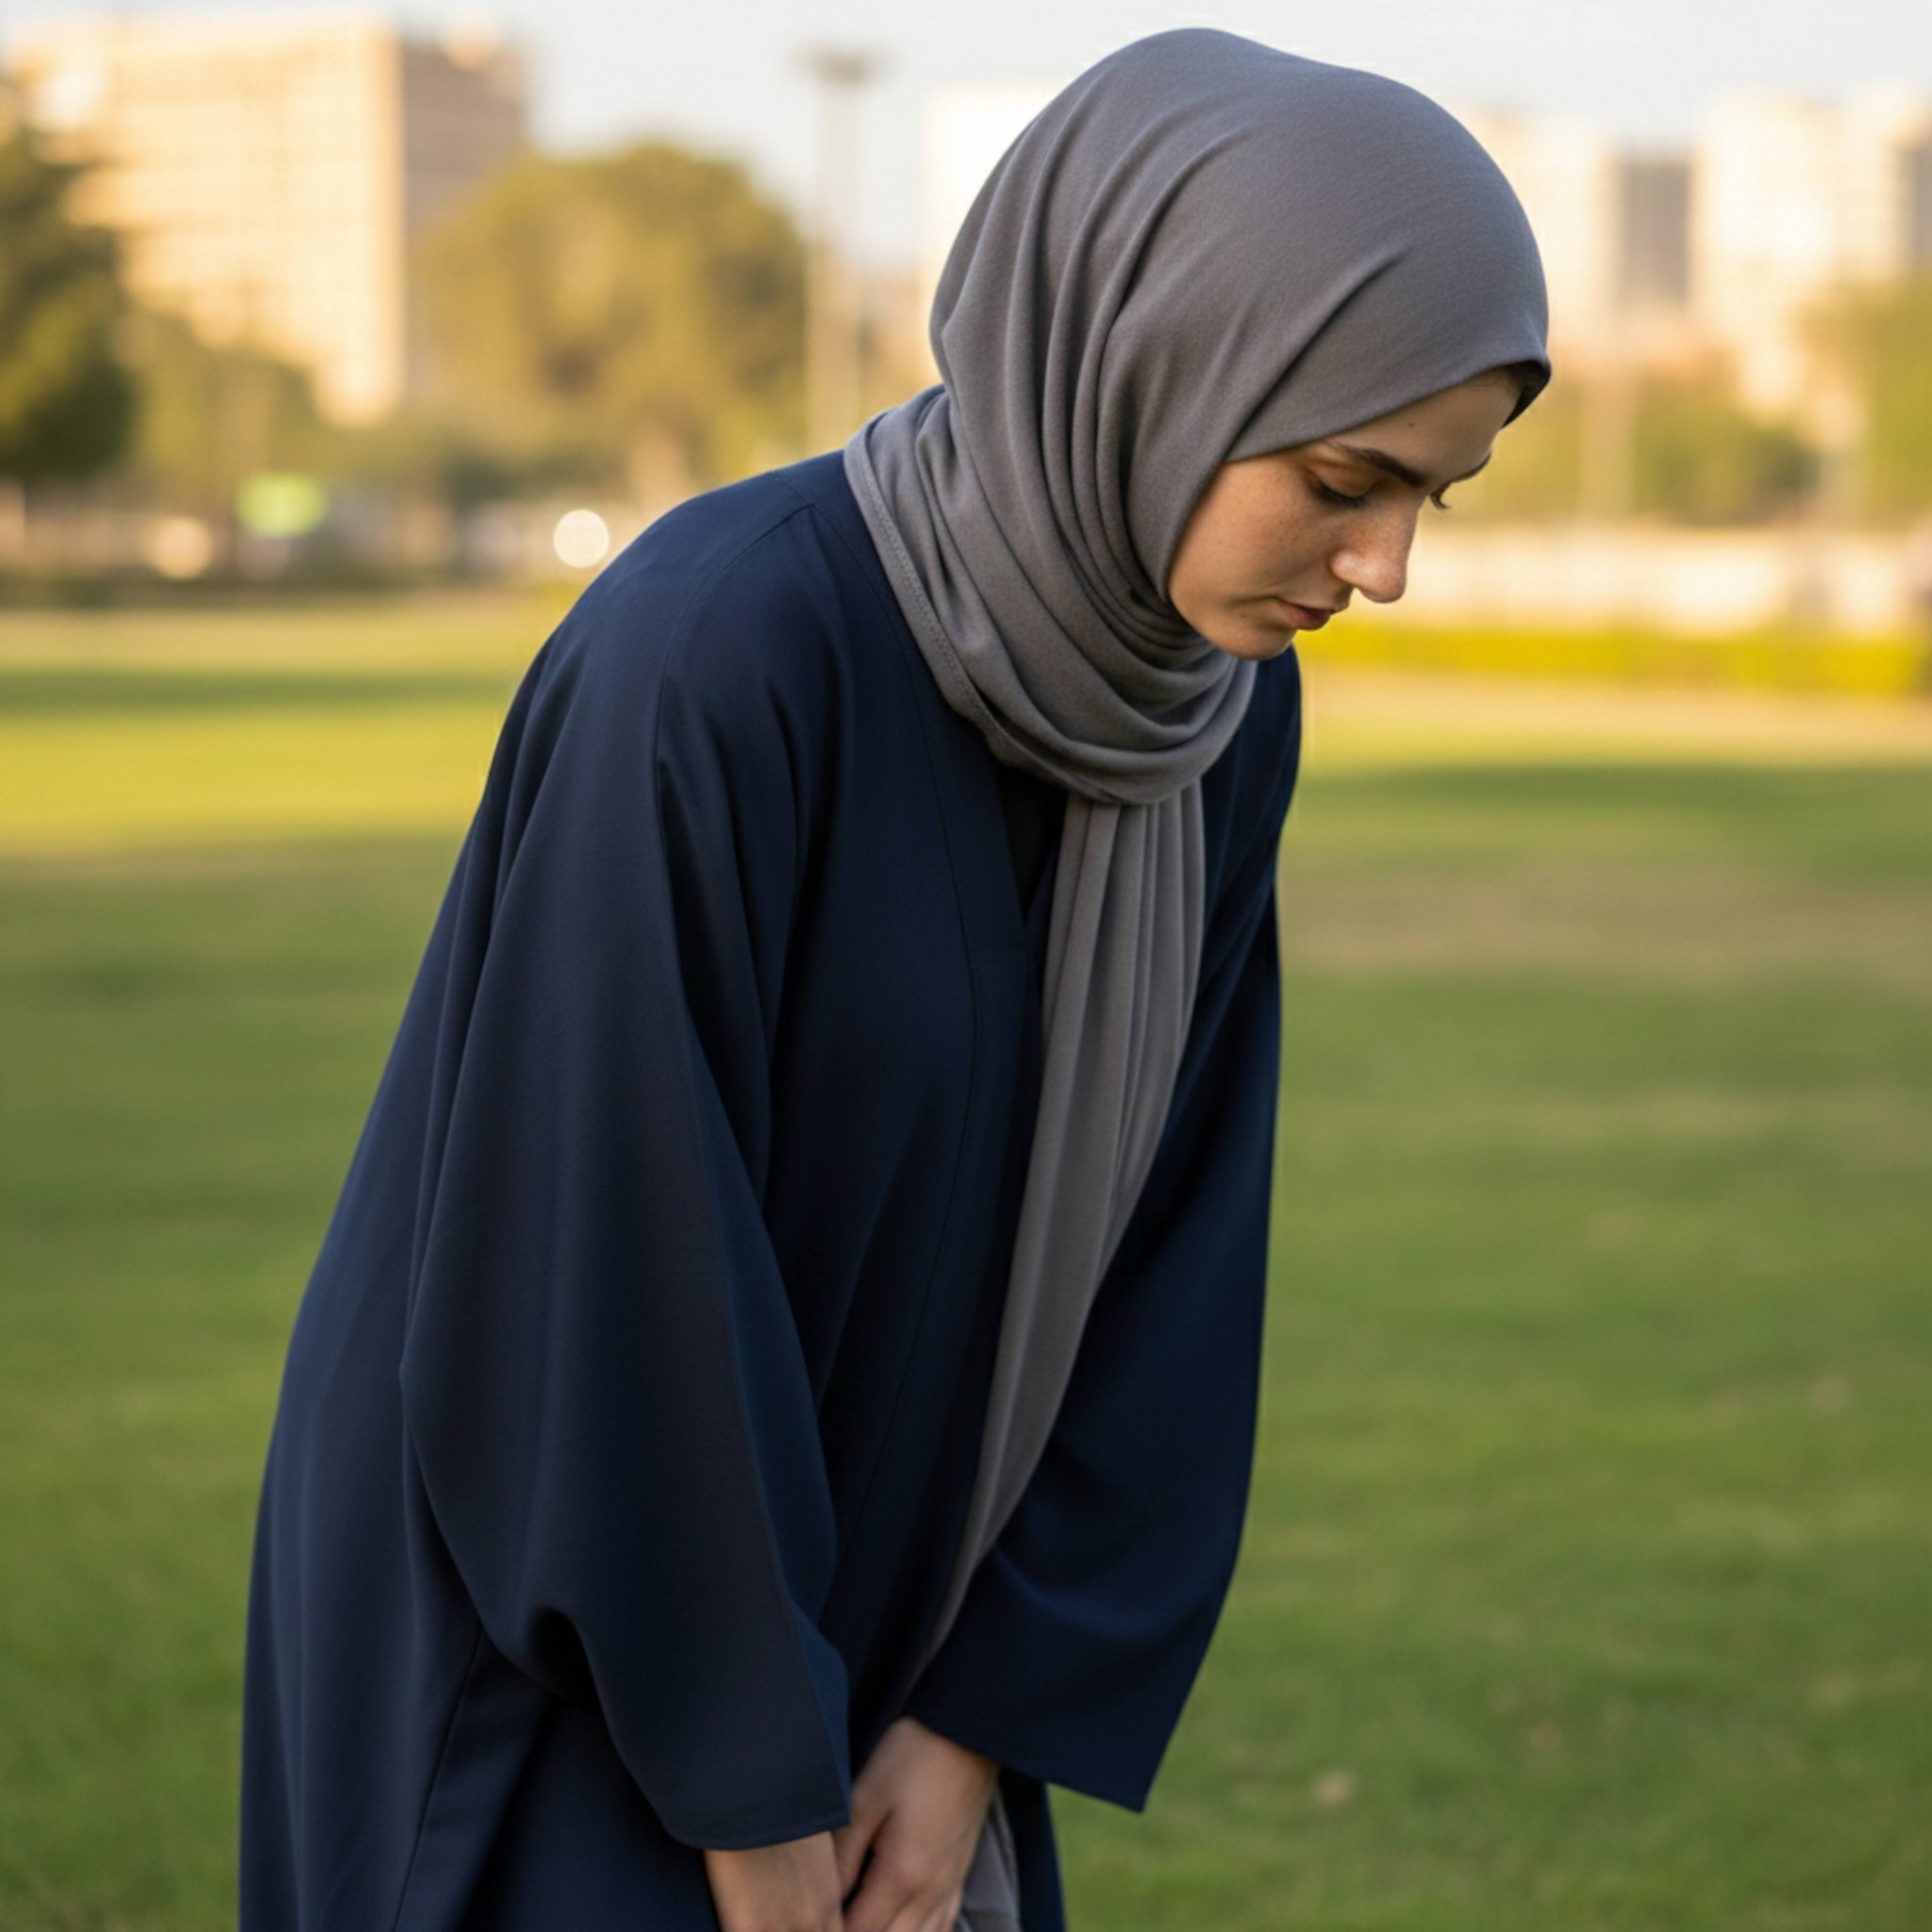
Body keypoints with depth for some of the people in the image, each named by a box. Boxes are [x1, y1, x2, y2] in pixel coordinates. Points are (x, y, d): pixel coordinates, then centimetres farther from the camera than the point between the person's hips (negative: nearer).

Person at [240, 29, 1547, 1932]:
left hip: (855, 1623, 7)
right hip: (547, 1638, -7)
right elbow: (607, 1260, -25)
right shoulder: (708, 653, -28)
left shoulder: (1209, 697, -4)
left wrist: (984, 1720, -3)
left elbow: (1158, 1232, 1)